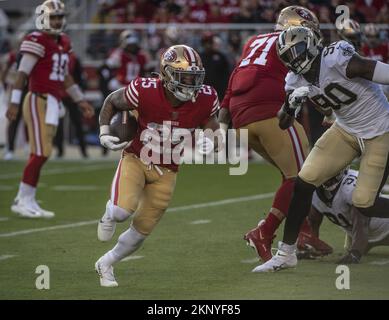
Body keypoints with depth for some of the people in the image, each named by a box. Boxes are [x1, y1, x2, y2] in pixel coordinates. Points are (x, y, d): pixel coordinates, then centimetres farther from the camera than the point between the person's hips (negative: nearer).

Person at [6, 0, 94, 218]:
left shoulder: (64, 43, 16)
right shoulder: (38, 41, -10)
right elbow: (23, 73, -13)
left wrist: (81, 101, 25)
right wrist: (14, 102, -18)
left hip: (53, 103, 8)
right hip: (38, 100, -8)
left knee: (41, 154, 8)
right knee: (41, 153, -11)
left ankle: (25, 201, 12)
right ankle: (24, 201, -4)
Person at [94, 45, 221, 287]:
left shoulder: (204, 100, -18)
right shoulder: (145, 92, -25)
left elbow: (211, 123, 3)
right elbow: (112, 102, -4)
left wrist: (210, 141, -20)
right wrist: (104, 133, -14)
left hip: (166, 171, 3)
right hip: (135, 159, -3)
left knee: (141, 232, 8)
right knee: (123, 210, -28)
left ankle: (106, 264, 35)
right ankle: (110, 214, 12)